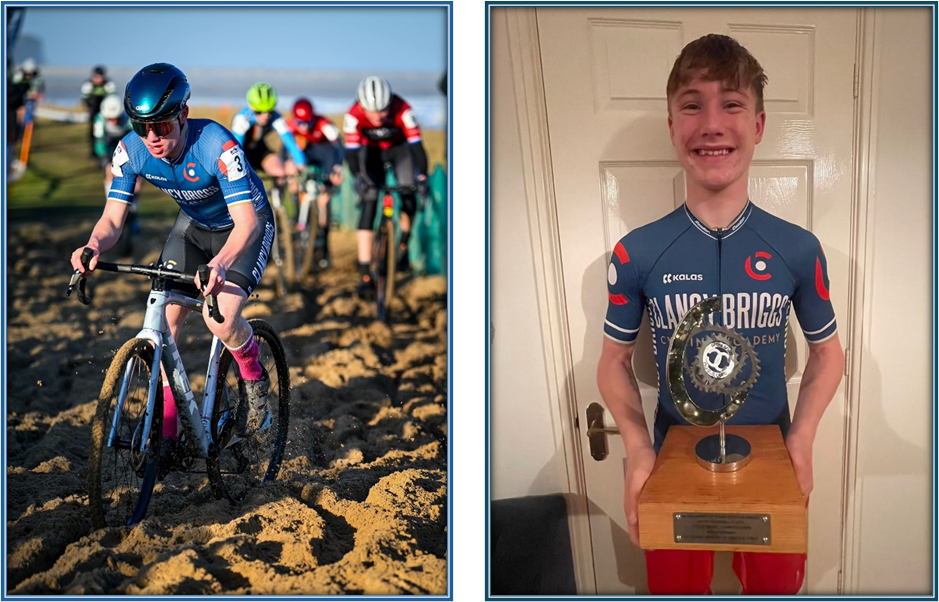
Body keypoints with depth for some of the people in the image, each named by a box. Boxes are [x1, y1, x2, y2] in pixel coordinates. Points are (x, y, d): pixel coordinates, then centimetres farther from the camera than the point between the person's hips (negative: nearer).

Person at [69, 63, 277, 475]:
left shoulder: (216, 145, -36)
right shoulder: (131, 151, -21)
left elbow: (246, 220, -41)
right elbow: (113, 218, -19)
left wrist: (221, 263, -61)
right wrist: (94, 246, -43)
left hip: (244, 225, -5)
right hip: (193, 225, 5)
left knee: (220, 318, -26)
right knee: (165, 315, -7)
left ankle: (255, 379, 7)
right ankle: (165, 429, 6)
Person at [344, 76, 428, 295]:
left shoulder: (402, 110, -36)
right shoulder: (354, 115, -33)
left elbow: (416, 144, -35)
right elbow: (351, 150, -31)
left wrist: (423, 177, -44)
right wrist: (358, 177, -46)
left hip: (399, 148, 1)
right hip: (371, 151, -1)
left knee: (409, 200, -13)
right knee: (369, 201, -14)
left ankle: (403, 245, 21)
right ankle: (364, 276, -16)